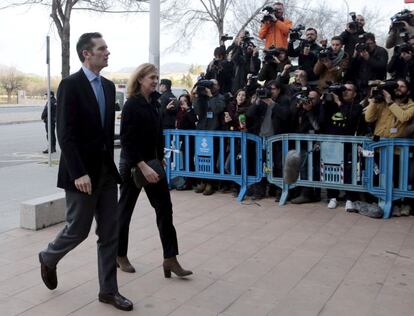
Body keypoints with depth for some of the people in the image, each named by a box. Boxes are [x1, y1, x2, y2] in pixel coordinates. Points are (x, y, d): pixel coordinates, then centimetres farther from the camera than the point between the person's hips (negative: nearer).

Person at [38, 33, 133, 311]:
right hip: (83, 172, -6)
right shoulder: (70, 85, -11)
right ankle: (49, 258, 36)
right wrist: (78, 173, -22)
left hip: (107, 170, 7)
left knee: (110, 233, 7)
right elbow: (65, 134, -17)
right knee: (78, 229, 5)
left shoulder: (109, 86, 10)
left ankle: (108, 290, 18)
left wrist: (110, 163, 12)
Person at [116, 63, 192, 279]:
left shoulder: (155, 102, 7)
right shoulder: (131, 105, -14)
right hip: (132, 164, -7)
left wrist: (160, 160, 10)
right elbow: (127, 141, -19)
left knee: (165, 208, 0)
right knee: (125, 209, 9)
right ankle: (120, 255, 26)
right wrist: (143, 166, -25)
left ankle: (170, 259, 4)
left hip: (153, 163, 7)